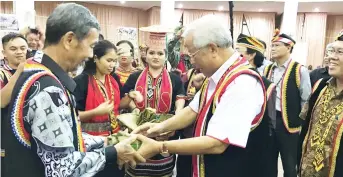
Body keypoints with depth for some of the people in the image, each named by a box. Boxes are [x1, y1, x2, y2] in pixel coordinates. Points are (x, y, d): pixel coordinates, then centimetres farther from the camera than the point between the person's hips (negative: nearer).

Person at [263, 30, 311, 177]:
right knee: (269, 161, 17)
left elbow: (306, 100, -6)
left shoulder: (300, 70, -8)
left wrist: (299, 121, -3)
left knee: (289, 164, 10)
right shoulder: (267, 69, 8)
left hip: (288, 122, -5)